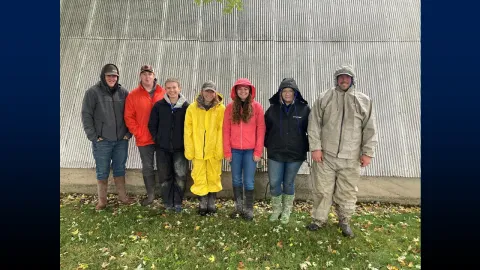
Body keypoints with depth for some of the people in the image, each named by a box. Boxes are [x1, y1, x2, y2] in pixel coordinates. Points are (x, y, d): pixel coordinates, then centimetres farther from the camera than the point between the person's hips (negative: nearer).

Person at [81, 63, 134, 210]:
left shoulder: (123, 92, 5)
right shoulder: (93, 92, -4)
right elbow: (86, 115, -5)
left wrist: (128, 133, 0)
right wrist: (93, 136, -10)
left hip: (121, 140, 3)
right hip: (102, 141, -2)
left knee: (120, 169, 14)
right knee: (102, 172, 7)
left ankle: (123, 196, 27)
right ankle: (102, 200, 21)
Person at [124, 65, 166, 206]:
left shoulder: (163, 93, 0)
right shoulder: (133, 95, 1)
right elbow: (129, 117, 0)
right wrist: (138, 133, -7)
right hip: (144, 139, 1)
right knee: (147, 167, 11)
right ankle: (150, 194, 27)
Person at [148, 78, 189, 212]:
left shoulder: (186, 106, -3)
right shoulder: (159, 105, -1)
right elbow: (152, 125, 5)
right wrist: (157, 139, 1)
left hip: (179, 148, -1)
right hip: (162, 148, 1)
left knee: (180, 176, -3)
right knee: (165, 176, 9)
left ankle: (178, 202, 14)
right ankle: (168, 202, 23)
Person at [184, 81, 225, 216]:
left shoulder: (221, 108, -3)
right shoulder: (192, 108, 0)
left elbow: (222, 130, -6)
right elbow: (188, 130, 0)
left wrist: (220, 149, -12)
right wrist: (189, 149, -4)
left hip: (214, 150, 0)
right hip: (197, 149, 1)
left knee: (214, 177, 11)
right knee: (199, 178, 8)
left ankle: (211, 203, 27)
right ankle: (202, 203, 24)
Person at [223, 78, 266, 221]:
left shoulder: (257, 107, -1)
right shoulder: (230, 107, 4)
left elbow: (261, 130, -3)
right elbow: (226, 130, 3)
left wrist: (258, 152, -7)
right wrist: (227, 151, -2)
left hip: (250, 150, -2)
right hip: (235, 150, 2)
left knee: (249, 181, 3)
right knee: (236, 180, 11)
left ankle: (249, 209, 18)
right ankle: (238, 207, 26)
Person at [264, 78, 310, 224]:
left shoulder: (304, 109, -3)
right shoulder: (273, 109, 1)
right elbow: (265, 129, 9)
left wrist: (308, 148, -2)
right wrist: (268, 146, 5)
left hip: (295, 154, -1)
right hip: (275, 153, 1)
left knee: (289, 183, 11)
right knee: (274, 183, 4)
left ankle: (286, 212, 28)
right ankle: (276, 210, 26)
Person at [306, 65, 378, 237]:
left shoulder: (364, 101, 6)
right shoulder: (324, 98, 3)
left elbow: (370, 129, 6)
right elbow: (314, 125, 0)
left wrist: (367, 152, 1)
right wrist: (315, 147, -7)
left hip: (351, 158, 1)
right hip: (325, 154, -1)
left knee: (347, 192, 10)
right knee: (322, 190, 7)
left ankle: (344, 222, 29)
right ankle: (319, 219, 24)